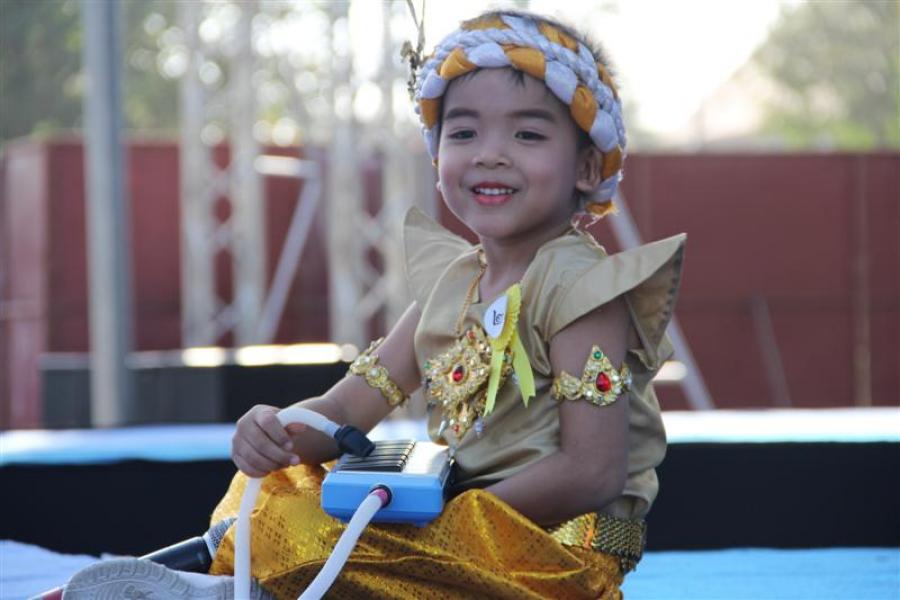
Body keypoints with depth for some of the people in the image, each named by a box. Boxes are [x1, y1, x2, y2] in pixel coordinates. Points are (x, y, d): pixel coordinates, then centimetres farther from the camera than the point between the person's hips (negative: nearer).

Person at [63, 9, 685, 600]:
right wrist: (282, 431, -13)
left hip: (549, 545, -9)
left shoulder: (576, 284, -12)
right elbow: (351, 407, 12)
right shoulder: (452, 284, 14)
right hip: (449, 526, 9)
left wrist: (433, 522, -21)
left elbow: (592, 471, -19)